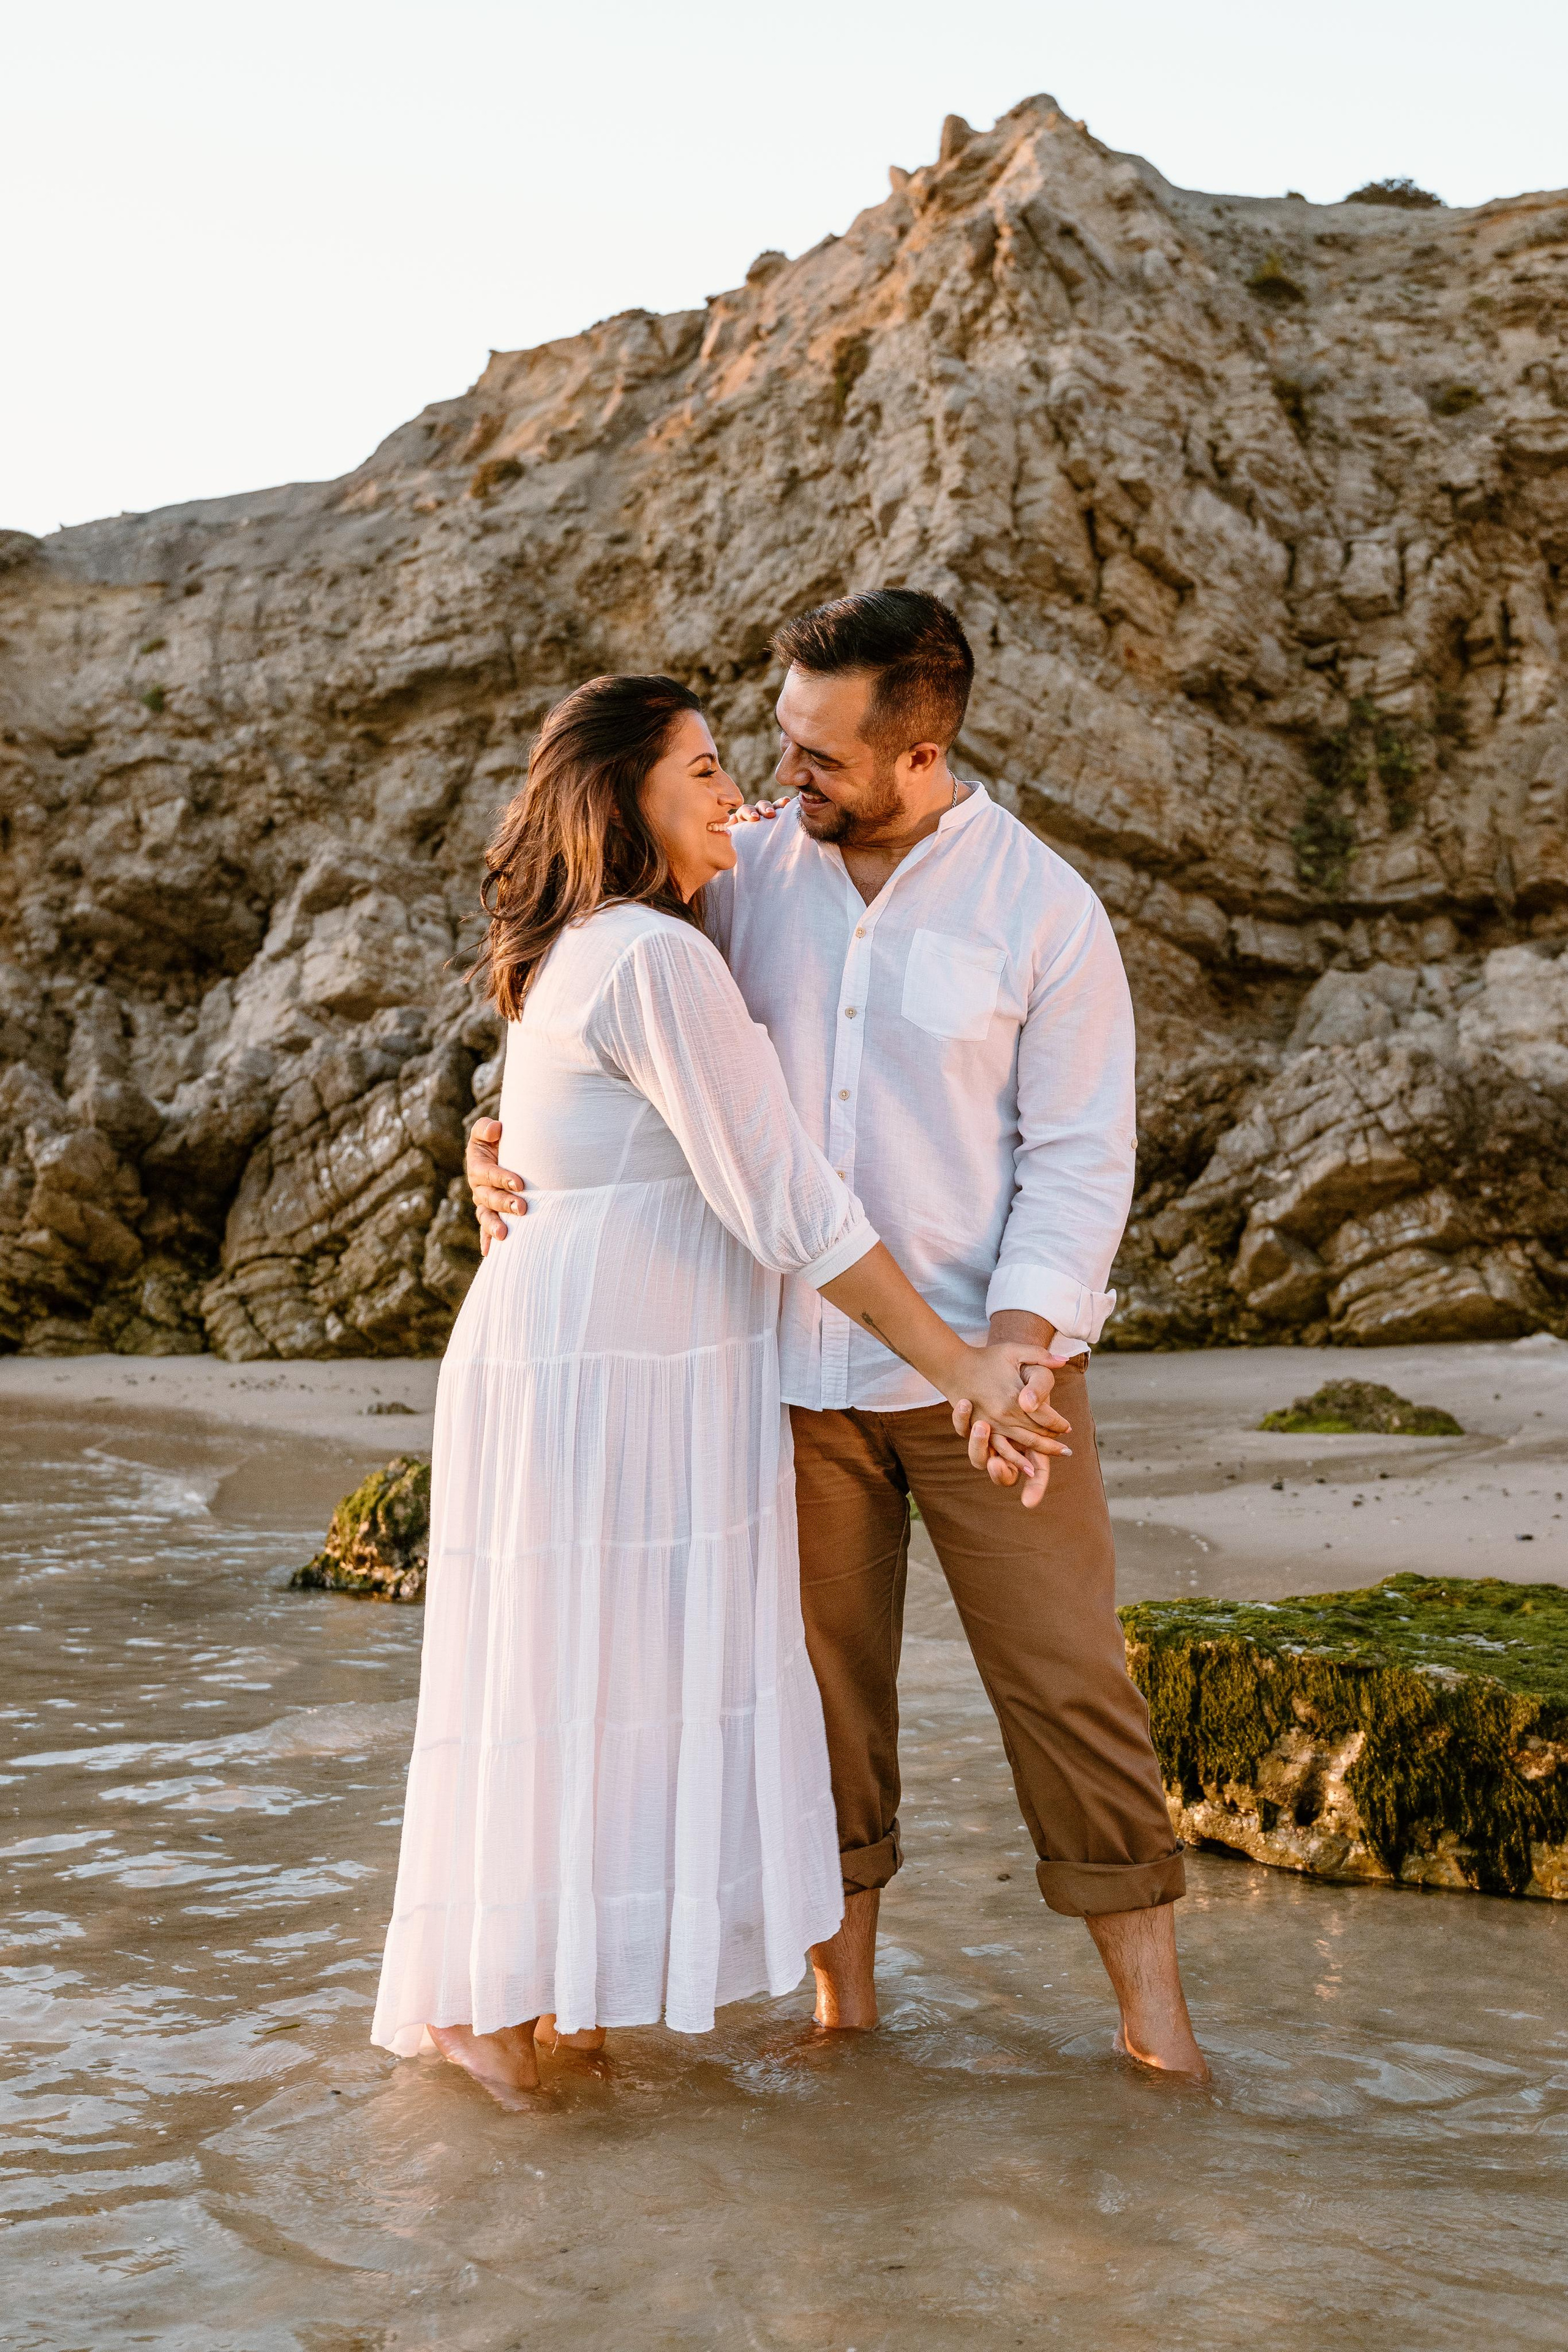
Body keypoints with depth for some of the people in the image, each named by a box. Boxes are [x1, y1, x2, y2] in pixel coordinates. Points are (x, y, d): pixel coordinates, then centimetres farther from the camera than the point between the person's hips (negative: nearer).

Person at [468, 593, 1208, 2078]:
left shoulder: (1044, 910, -6)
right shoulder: (745, 878, 2)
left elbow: (1080, 1160, -6)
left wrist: (1015, 1344, -20)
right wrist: (504, 1148, -7)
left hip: (981, 1365, -2)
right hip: (791, 1360, 3)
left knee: (1064, 1672, 0)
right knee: (820, 1681, 8)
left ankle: (1152, 2008, 12)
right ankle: (842, 1995, 23)